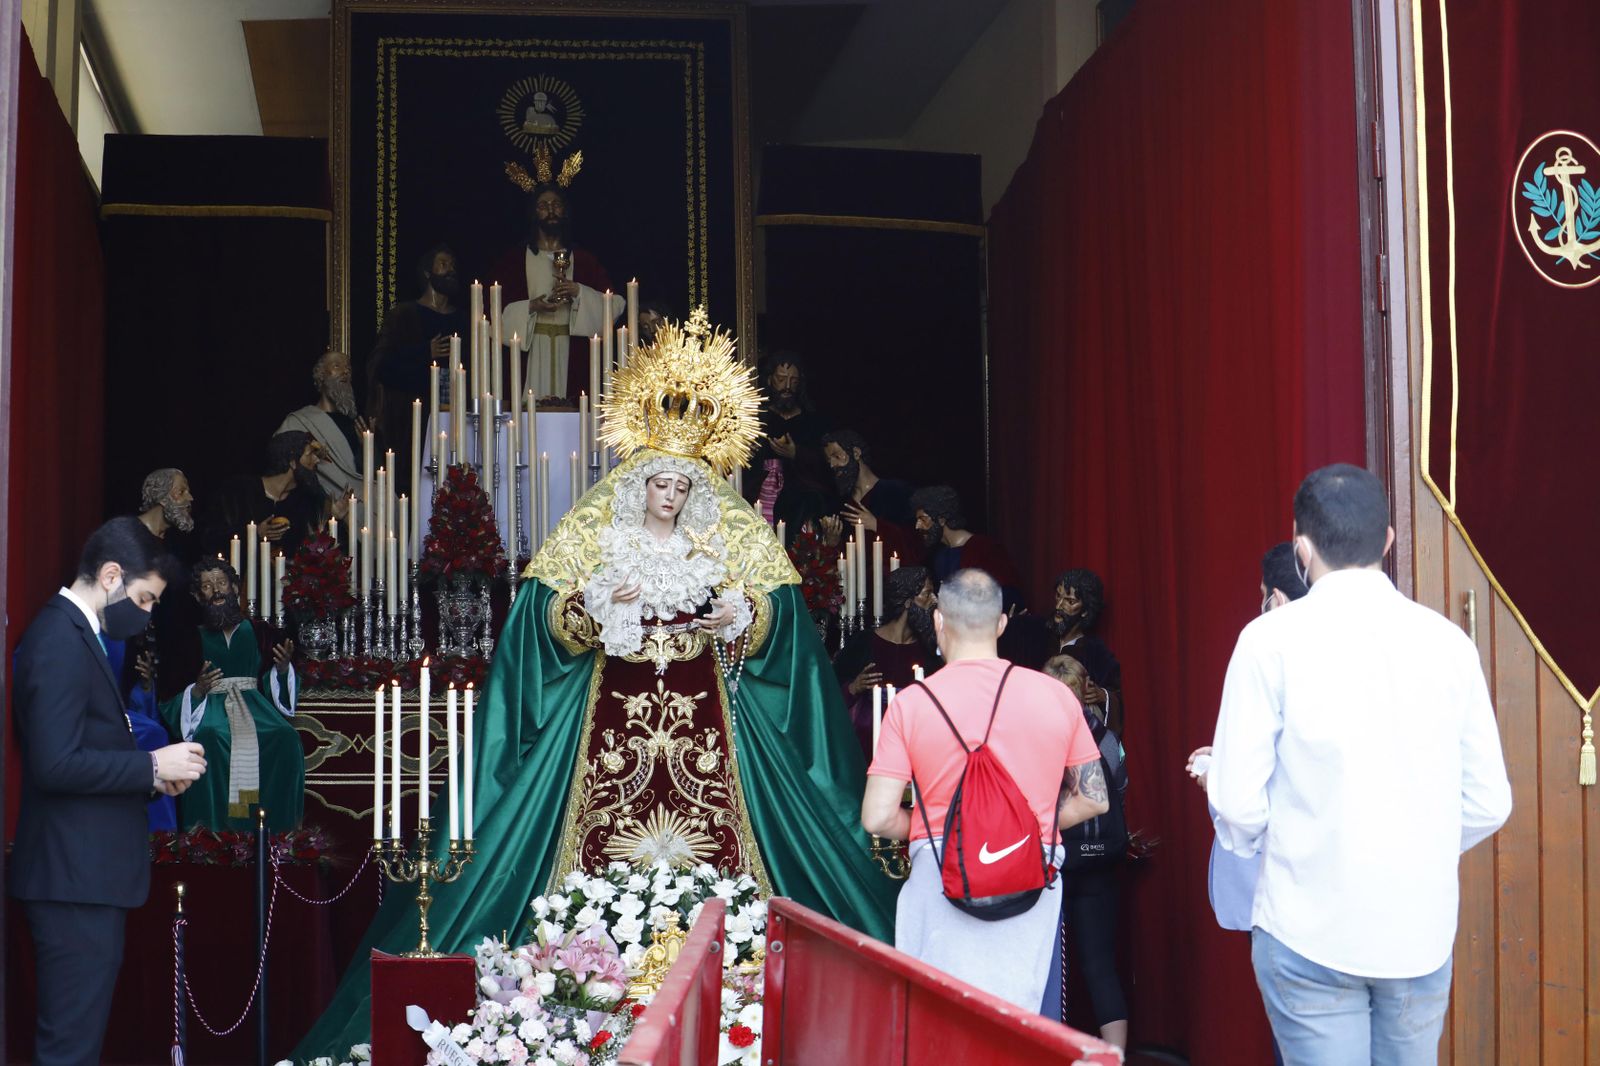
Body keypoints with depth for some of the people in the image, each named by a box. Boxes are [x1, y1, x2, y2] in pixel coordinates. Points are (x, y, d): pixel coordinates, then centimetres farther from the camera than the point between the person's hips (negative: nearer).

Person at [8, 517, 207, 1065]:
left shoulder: (74, 634, 15)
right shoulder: (60, 641, -16)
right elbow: (55, 764, -24)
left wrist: (148, 772, 8)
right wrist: (153, 765, -16)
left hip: (84, 872, 10)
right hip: (74, 876, -10)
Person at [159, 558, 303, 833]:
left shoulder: (253, 632, 16)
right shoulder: (194, 637, 10)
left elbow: (271, 684, 16)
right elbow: (173, 696, 7)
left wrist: (283, 667, -5)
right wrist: (197, 691, -13)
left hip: (253, 704, 2)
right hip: (209, 706, -2)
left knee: (285, 736, -30)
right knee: (209, 736, -38)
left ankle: (276, 829, -23)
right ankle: (212, 829, -32)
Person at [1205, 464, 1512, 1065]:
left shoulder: (1274, 639, -9)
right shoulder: (1447, 641, 0)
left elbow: (1239, 804, -10)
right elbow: (1488, 805, 4)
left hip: (1311, 931, -3)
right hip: (1422, 930, 3)